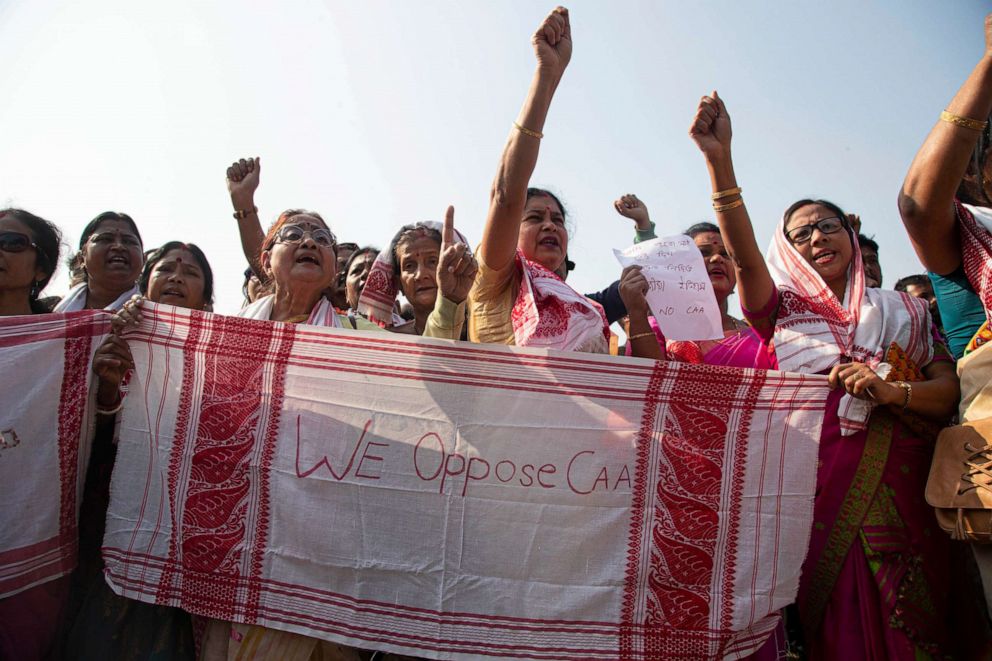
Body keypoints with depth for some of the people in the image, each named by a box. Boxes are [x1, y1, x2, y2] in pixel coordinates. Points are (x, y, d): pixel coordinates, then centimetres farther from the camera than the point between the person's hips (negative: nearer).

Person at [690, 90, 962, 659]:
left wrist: (889, 390, -14)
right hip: (815, 480, -1)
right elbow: (744, 255, -7)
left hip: (896, 488, 2)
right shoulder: (782, 310, 11)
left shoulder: (903, 310, 17)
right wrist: (719, 159, -19)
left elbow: (950, 389, 8)